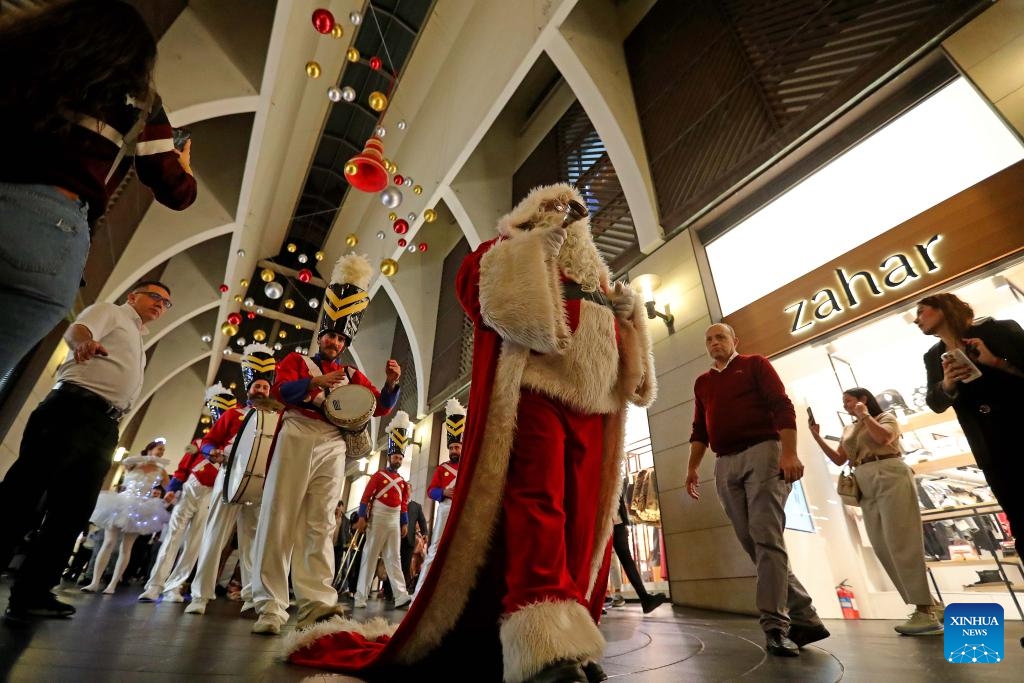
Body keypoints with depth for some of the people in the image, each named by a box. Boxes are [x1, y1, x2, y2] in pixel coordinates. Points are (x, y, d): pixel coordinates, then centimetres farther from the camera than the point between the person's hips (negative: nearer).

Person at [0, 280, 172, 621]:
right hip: (74, 406, -7)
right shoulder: (109, 311, 10)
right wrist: (83, 342, -34)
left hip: (105, 425, 7)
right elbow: (76, 329, -12)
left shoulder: (139, 343, 31)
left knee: (73, 511, 2)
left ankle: (31, 593, 4)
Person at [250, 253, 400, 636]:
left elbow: (380, 407, 9)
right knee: (280, 520, -2)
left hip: (333, 449, 2)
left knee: (319, 525, 1)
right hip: (296, 440, -2)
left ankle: (316, 603, 2)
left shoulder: (352, 375, 18)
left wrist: (391, 384, -11)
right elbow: (280, 390, -6)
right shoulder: (297, 360, 13)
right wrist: (315, 381, -23)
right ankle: (270, 605, 4)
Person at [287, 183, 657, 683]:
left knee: (578, 513, -2)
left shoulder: (593, 270, 33)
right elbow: (470, 280, -2)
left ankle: (568, 638, 2)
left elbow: (616, 324, 31)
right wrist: (536, 243, -3)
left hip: (593, 394, 7)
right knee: (536, 500, -21)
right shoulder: (514, 247, 17)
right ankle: (544, 643, -23)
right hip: (533, 384, -6)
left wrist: (625, 309, 9)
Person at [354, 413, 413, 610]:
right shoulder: (378, 475, -1)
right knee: (370, 555, 2)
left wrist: (405, 524, 10)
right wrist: (362, 518, -14)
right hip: (378, 518, -4)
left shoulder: (402, 482, 13)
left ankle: (400, 595, -3)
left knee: (394, 557, 2)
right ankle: (361, 596, 10)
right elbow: (366, 497, -7)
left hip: (395, 521, 5)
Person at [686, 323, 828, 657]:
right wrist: (692, 467, 11)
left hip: (762, 452, -5)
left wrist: (789, 452, -16)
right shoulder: (702, 382, 21)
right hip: (725, 465, 5)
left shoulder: (754, 364, 8)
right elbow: (699, 429, 20)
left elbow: (782, 406, -4)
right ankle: (804, 617, 14)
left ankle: (775, 624, -5)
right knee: (751, 542, 3)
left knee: (766, 537, -11)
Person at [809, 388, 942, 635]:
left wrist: (865, 414, -4)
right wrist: (817, 437, 9)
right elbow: (839, 459, 16)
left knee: (900, 543, -13)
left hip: (890, 478, -6)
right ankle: (929, 606, 7)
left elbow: (883, 438, -15)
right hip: (866, 486, 7)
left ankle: (927, 612, -10)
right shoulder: (849, 430, 23)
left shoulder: (885, 417, 8)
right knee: (883, 549, 0)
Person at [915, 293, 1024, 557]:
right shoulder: (933, 356, 7)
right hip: (991, 449, 4)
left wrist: (997, 362, -22)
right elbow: (936, 403, 0)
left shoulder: (998, 329, -4)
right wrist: (947, 383, -19)